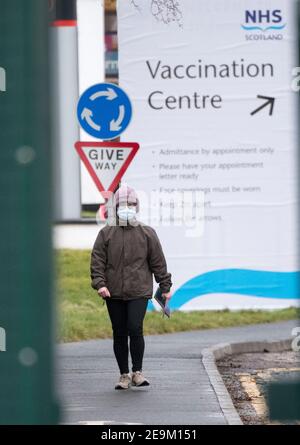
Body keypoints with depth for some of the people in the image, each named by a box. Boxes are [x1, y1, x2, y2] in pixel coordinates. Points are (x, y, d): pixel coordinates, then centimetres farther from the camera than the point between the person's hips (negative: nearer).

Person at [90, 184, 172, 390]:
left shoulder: (147, 233, 5)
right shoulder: (106, 233, 5)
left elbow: (158, 262, 8)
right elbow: (97, 261, 2)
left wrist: (165, 286, 8)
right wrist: (100, 283, -10)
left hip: (139, 292, -2)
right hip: (114, 293, 2)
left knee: (135, 329, -16)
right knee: (119, 334, 5)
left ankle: (138, 372, -4)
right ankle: (124, 375, 15)